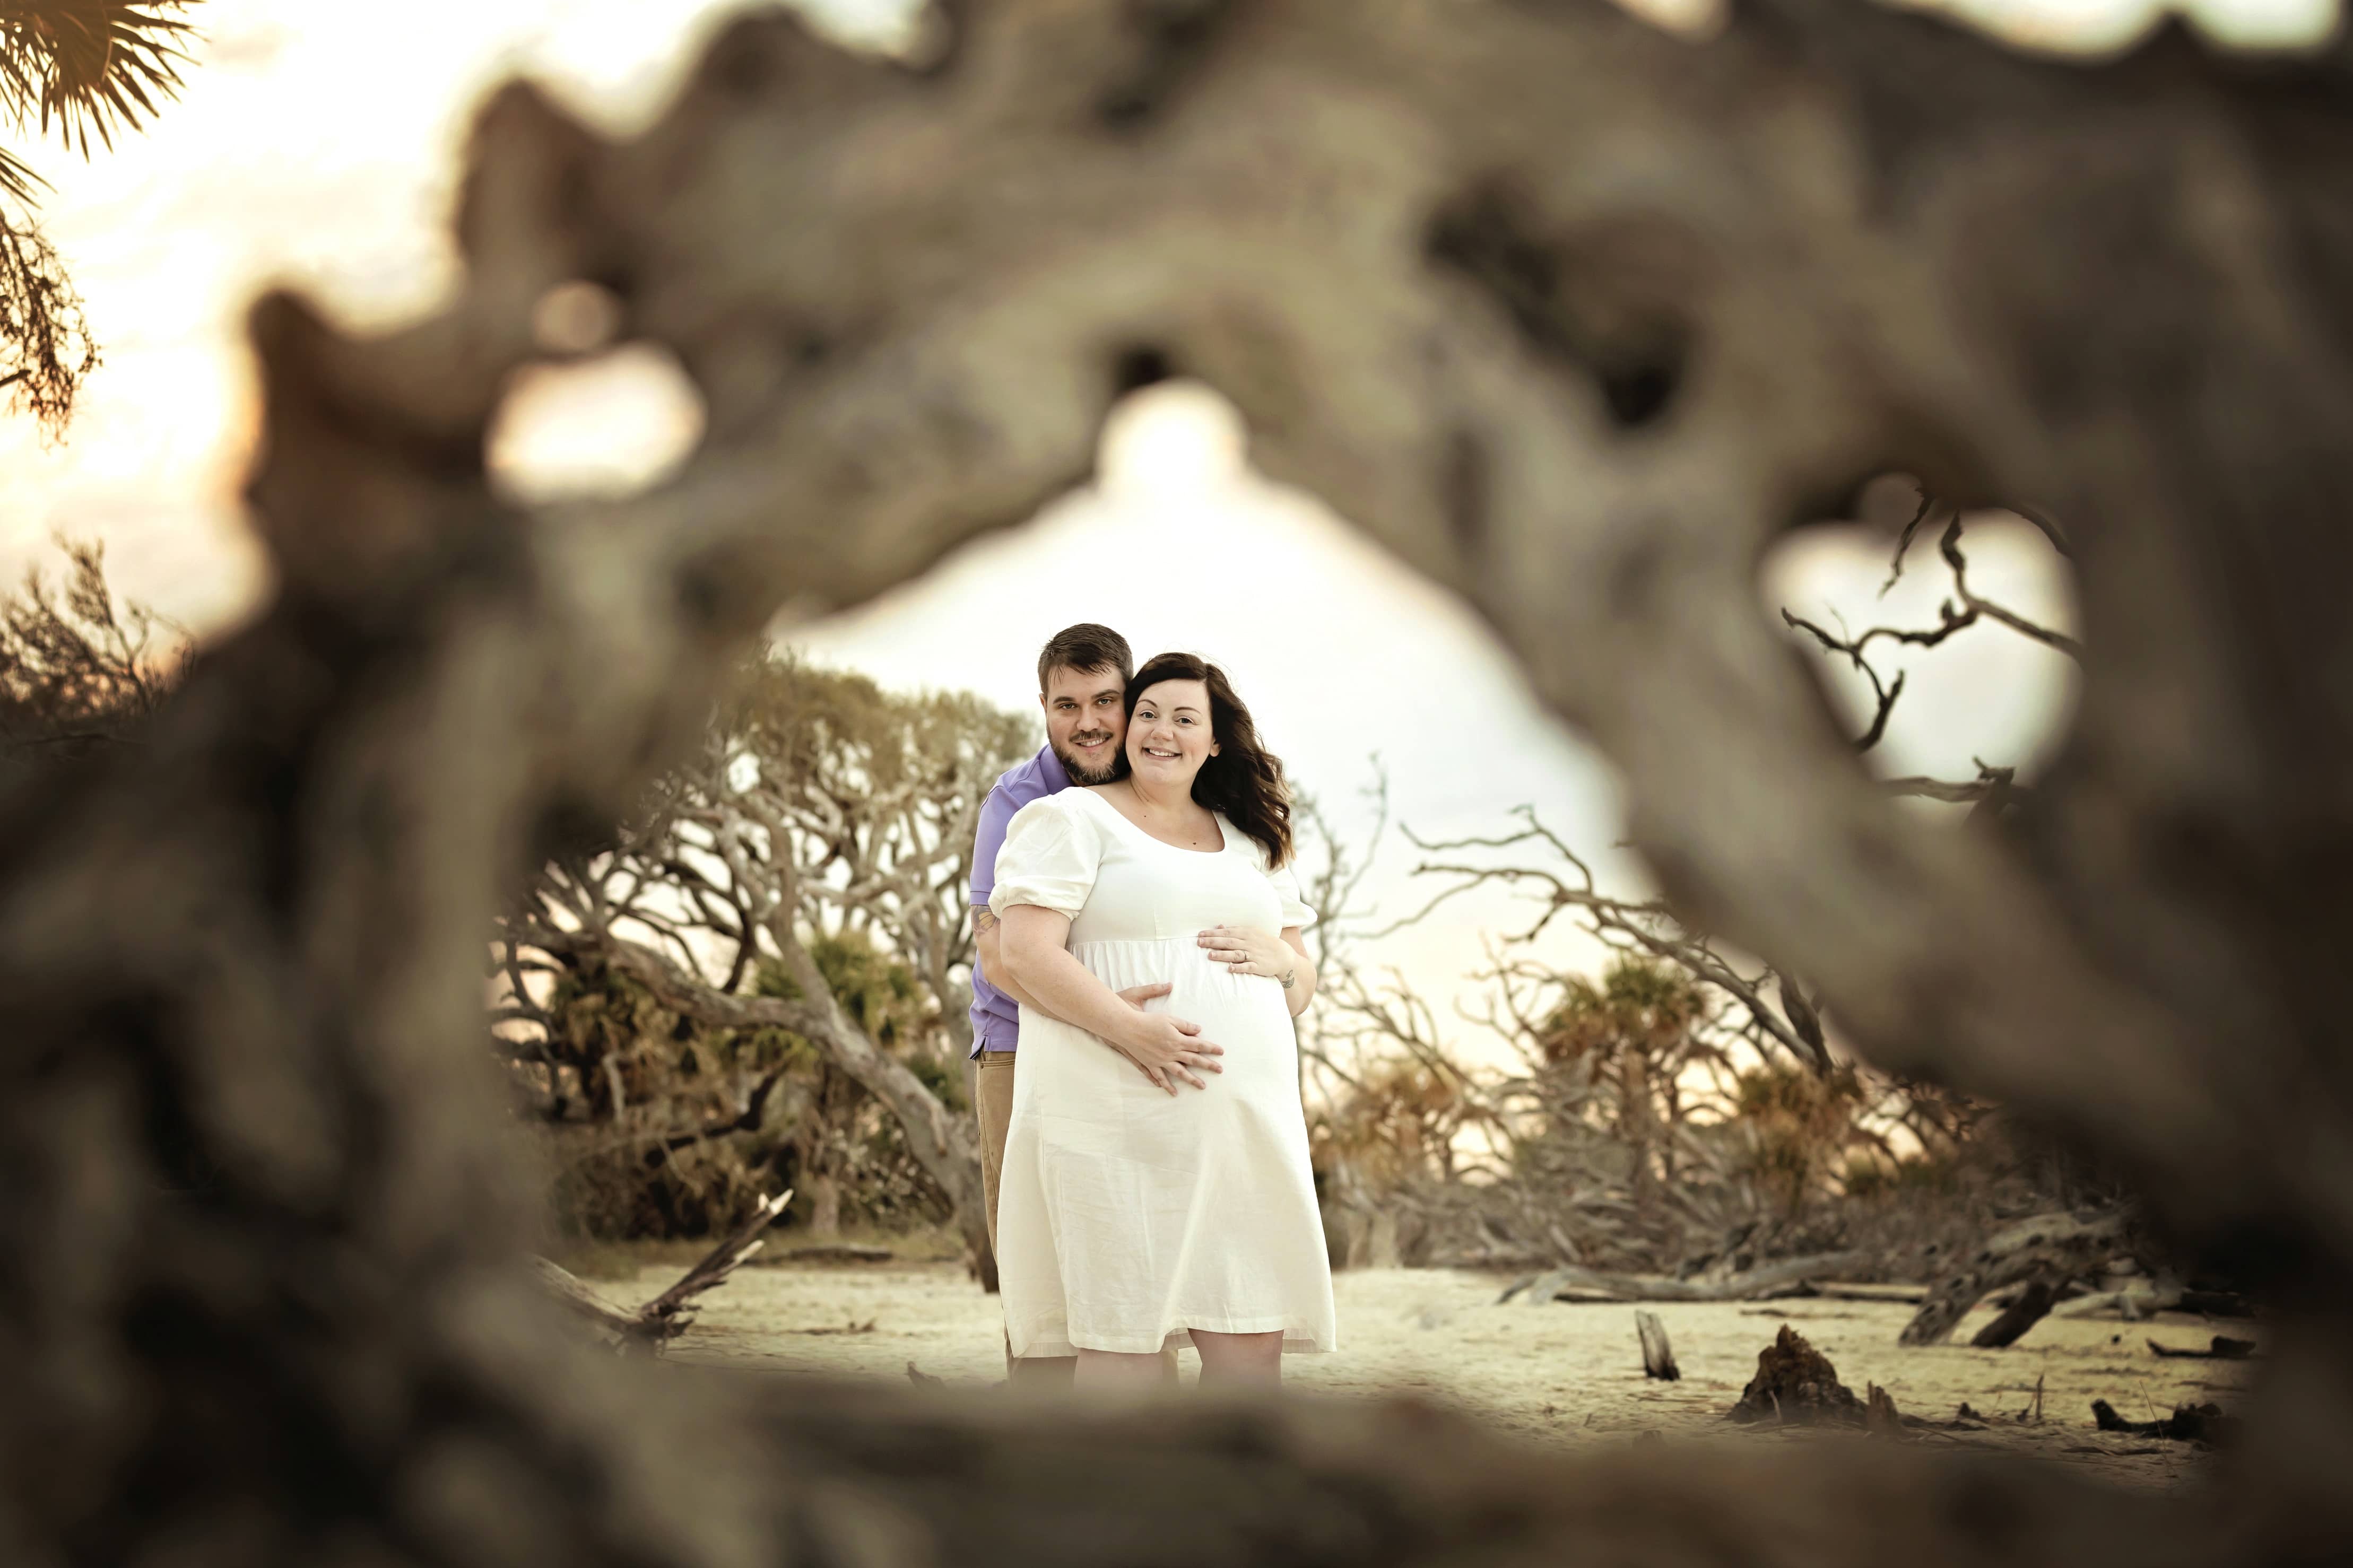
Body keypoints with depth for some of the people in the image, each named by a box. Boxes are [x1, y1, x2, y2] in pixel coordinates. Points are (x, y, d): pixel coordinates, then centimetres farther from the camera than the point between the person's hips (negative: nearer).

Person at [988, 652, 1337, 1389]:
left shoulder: (1251, 843, 23)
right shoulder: (1073, 818, 5)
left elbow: (1303, 982, 24)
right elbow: (1025, 953, -8)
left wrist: (1278, 958, -1)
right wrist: (1132, 1030, -20)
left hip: (1246, 1123, 5)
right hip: (1119, 1123, -5)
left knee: (1255, 1338, 1)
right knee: (1125, 1331, -6)